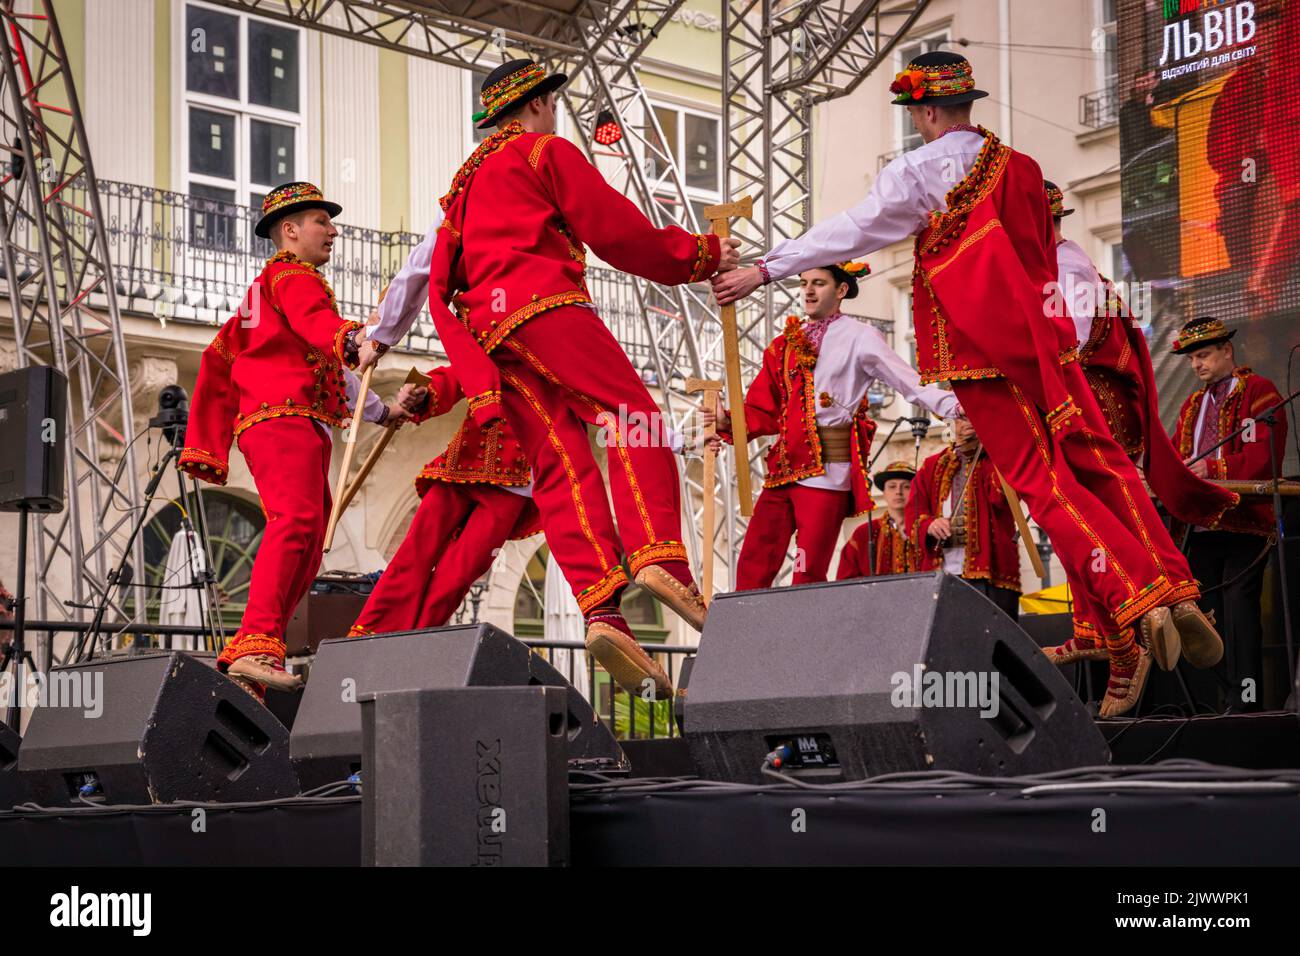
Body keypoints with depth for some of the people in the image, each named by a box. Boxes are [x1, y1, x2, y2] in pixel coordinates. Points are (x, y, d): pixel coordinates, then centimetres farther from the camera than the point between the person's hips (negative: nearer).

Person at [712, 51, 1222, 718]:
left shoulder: (918, 172, -4)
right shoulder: (1019, 167, 13)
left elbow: (850, 232, -7)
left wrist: (764, 270, -3)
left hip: (978, 344, -5)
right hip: (1041, 334, 5)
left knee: (1042, 479, -5)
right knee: (1097, 461, 7)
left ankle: (1132, 606, -17)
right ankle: (1175, 592, -5)